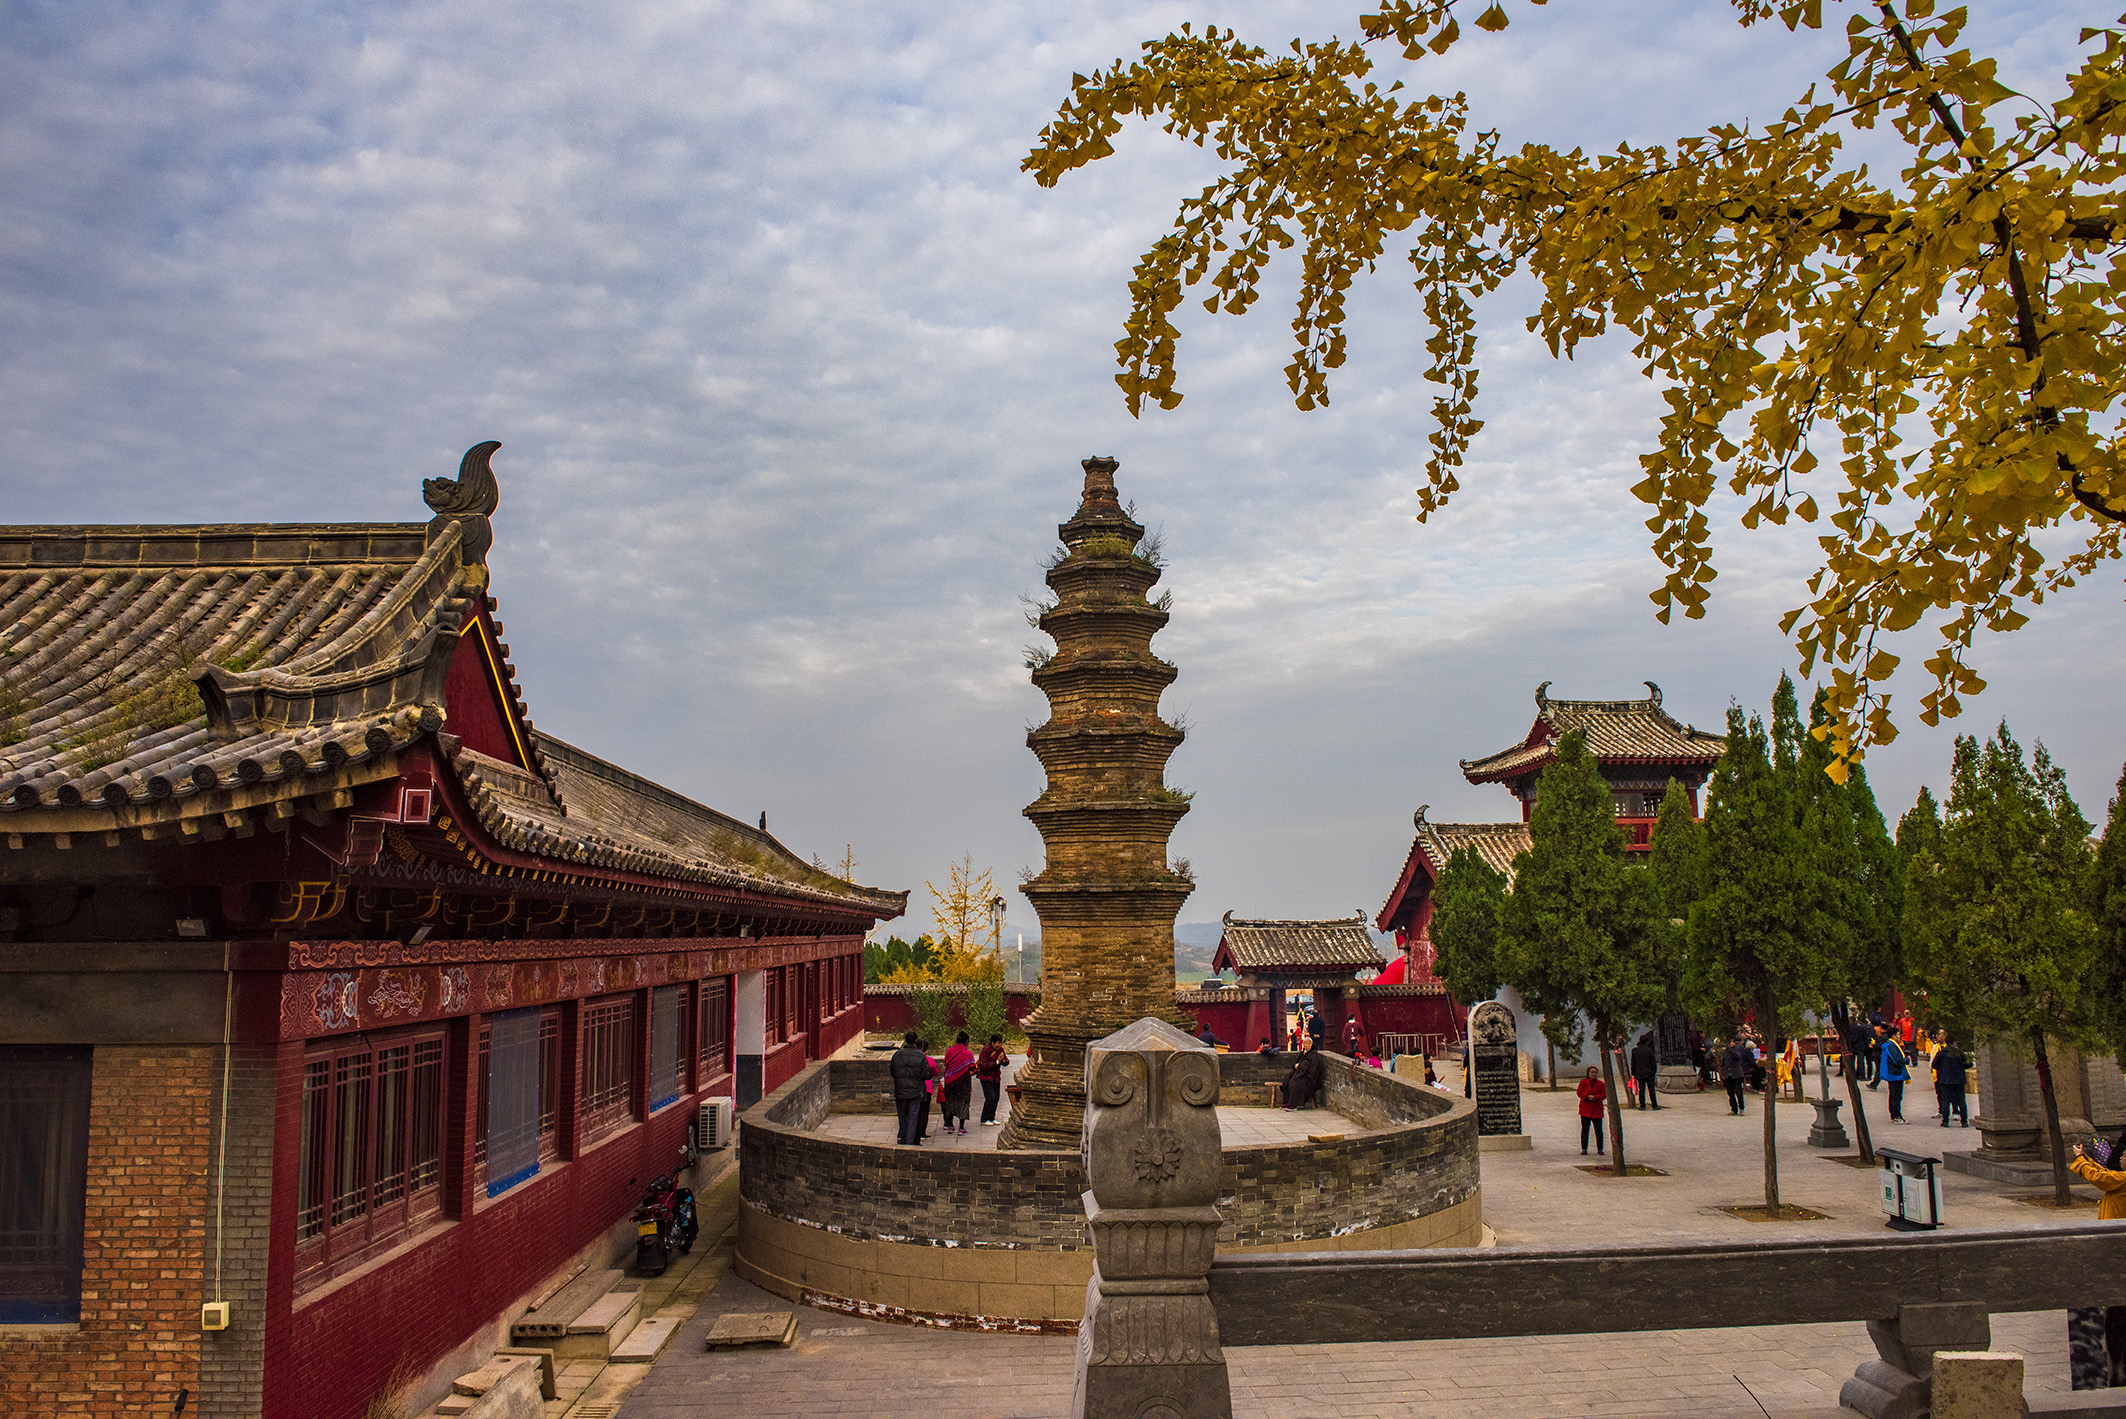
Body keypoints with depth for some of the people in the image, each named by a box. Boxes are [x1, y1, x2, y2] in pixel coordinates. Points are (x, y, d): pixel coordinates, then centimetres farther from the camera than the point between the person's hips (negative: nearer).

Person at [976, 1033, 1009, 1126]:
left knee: (996, 1097, 4)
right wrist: (997, 1062, -28)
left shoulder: (1000, 1049, 3)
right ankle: (984, 1120, -4)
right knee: (990, 1098, -13)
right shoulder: (986, 1050, -18)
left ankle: (991, 1118, 16)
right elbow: (984, 1065, -26)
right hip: (986, 1077, -7)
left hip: (996, 1077, 7)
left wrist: (1004, 1060, -14)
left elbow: (1006, 1062, 10)